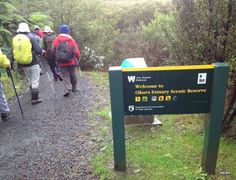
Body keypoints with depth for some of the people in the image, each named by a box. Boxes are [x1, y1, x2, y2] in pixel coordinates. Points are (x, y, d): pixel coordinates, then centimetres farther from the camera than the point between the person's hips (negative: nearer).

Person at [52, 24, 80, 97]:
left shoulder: (56, 40, -1)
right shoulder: (71, 40, -5)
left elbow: (53, 51, 2)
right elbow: (76, 52, -6)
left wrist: (57, 59, 18)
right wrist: (77, 60, 8)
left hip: (62, 63, 0)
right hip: (71, 62, 0)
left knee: (65, 76, 4)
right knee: (72, 75, 15)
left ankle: (67, 89, -11)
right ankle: (74, 88, 29)